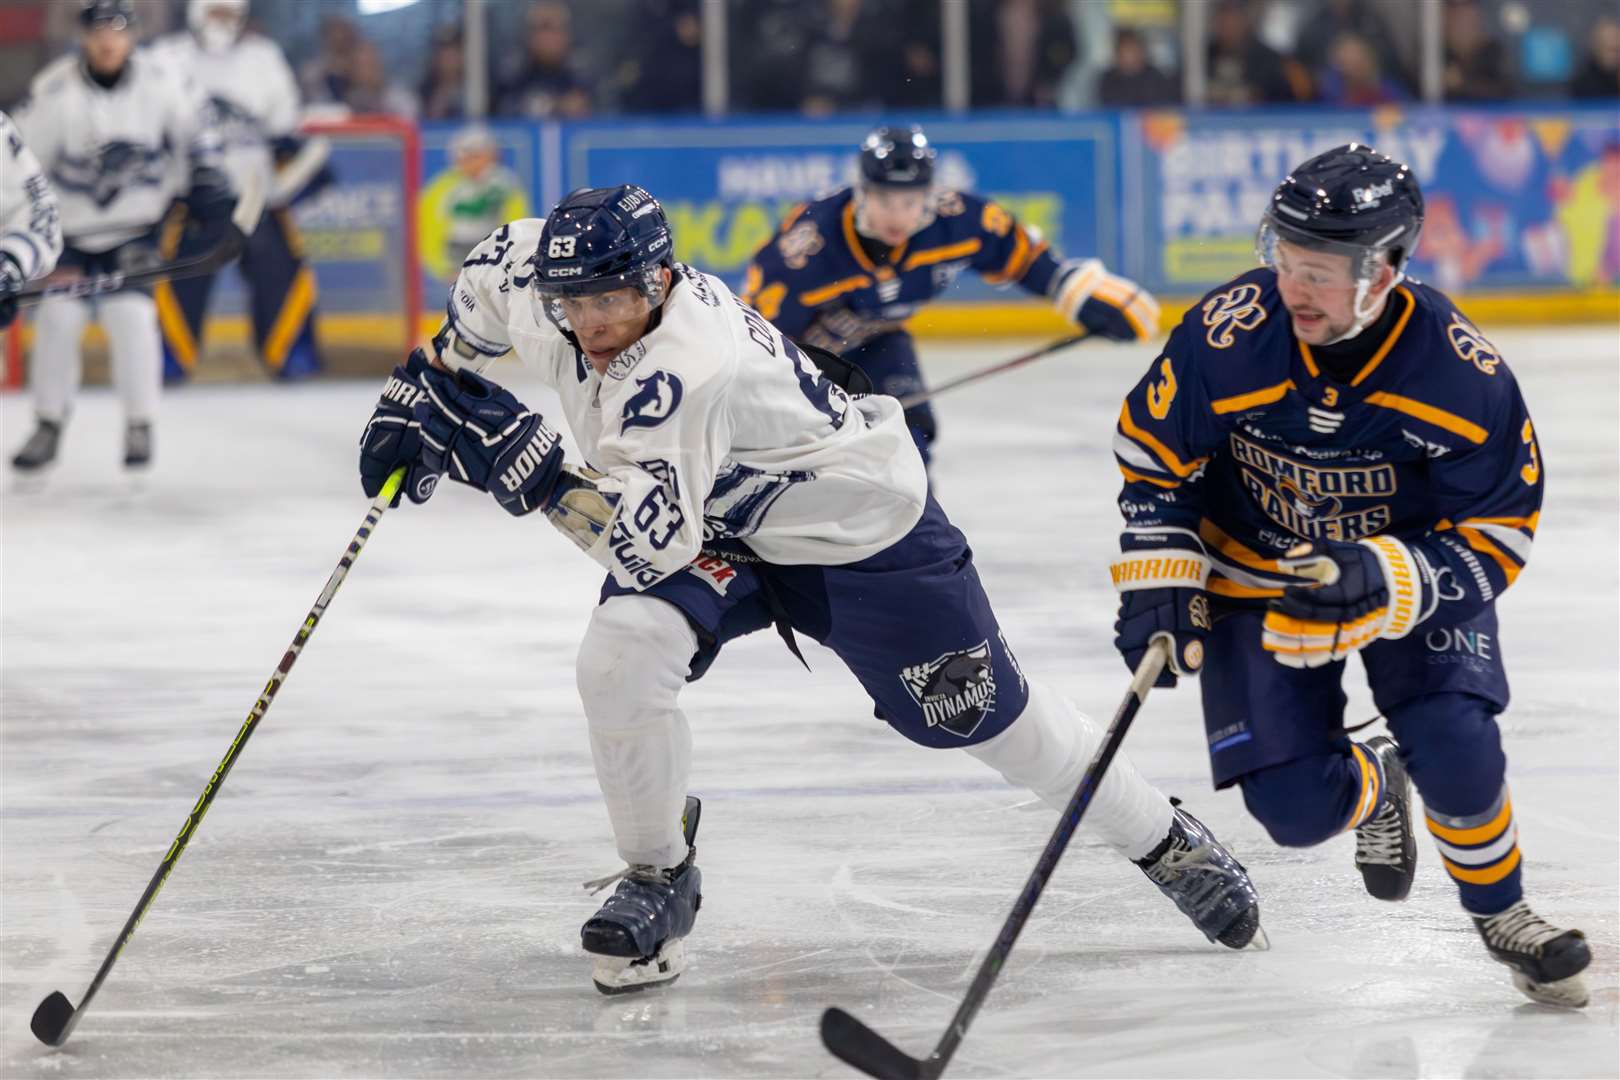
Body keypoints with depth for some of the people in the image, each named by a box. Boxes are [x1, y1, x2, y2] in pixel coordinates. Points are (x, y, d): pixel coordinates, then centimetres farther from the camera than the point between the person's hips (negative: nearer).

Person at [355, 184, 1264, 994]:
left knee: (983, 713, 4)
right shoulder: (534, 280, -17)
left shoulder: (686, 365, -40)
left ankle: (1166, 840, 28)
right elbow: (492, 269, 8)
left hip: (860, 525, -6)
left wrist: (526, 465, -46)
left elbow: (650, 546, -43)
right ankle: (658, 882, -1)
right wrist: (430, 381, 10)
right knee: (622, 655, -22)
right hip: (718, 526, 6)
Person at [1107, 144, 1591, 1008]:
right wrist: (1160, 582, -14)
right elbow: (1152, 449, -8)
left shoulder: (1462, 376, -28)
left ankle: (1500, 913, 9)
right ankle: (1373, 786, 31)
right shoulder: (1229, 336, -26)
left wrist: (1385, 581, -36)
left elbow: (1493, 538, -20)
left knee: (1453, 748, -22)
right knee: (1296, 808, -9)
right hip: (1256, 573, 1)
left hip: (1414, 561, -1)